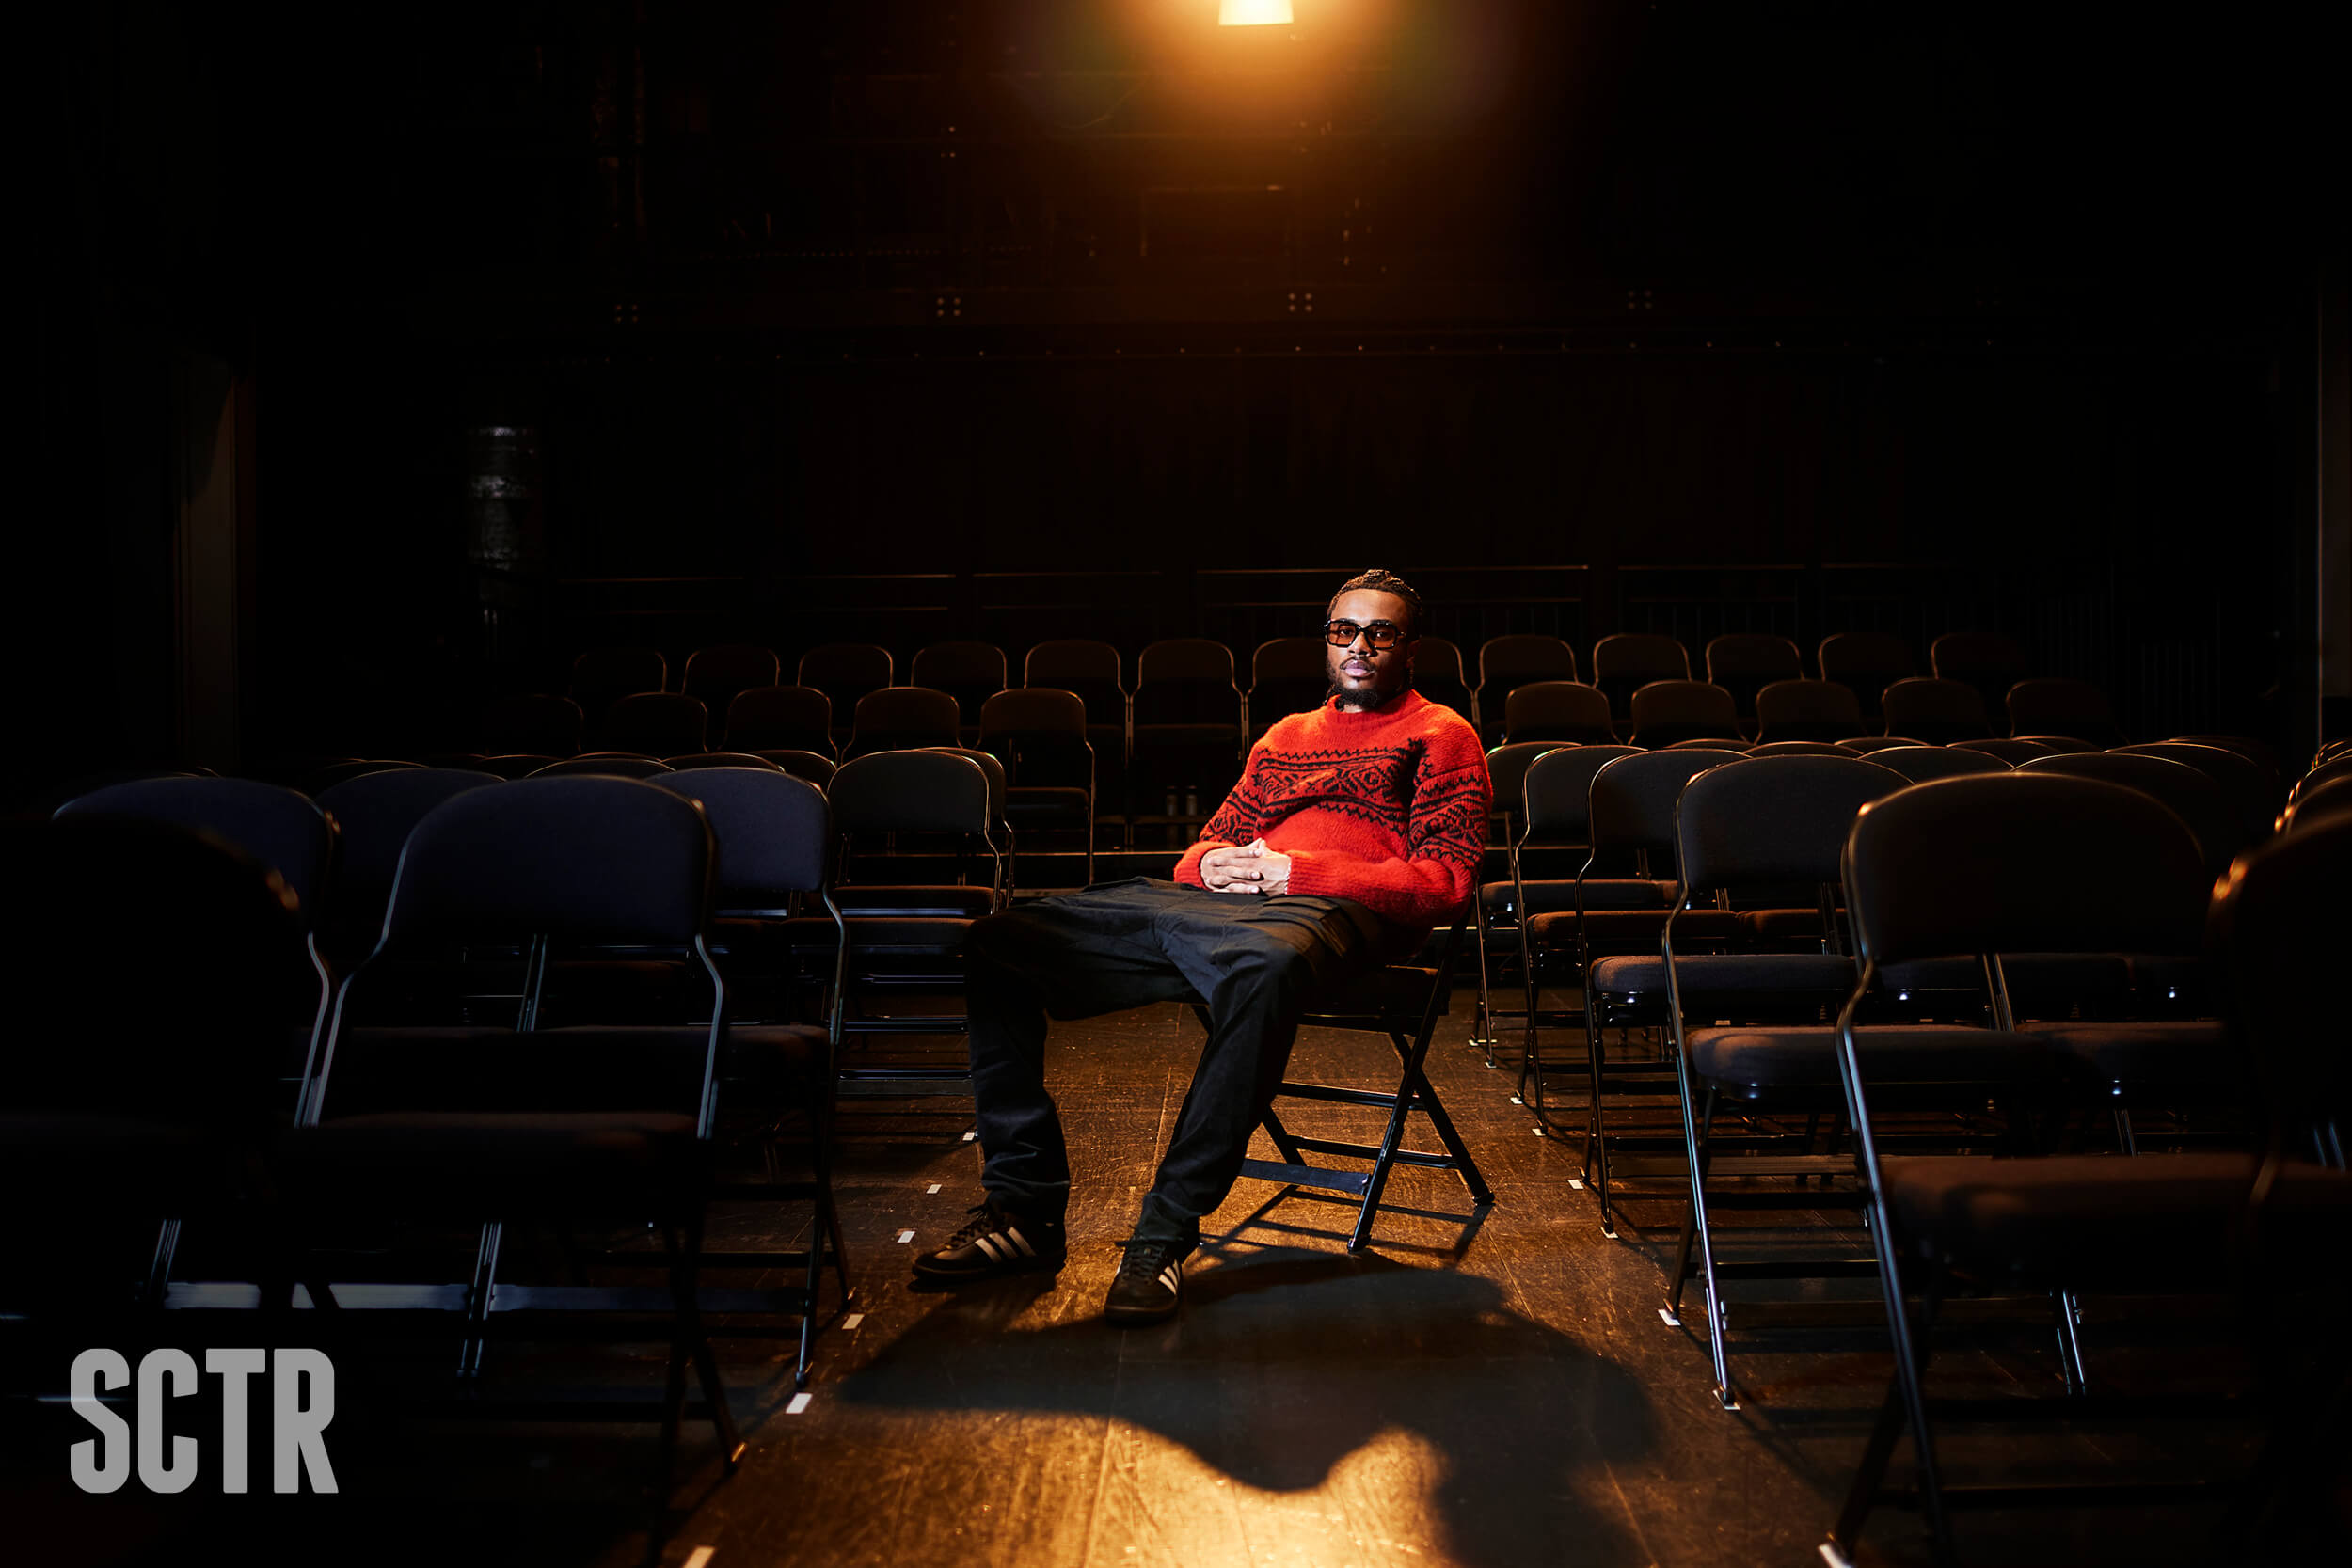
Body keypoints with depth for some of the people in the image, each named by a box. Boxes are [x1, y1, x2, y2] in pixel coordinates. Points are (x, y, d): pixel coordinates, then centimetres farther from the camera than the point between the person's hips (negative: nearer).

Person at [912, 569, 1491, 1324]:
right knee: (997, 944, -12)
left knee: (1265, 968, -46)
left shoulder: (1440, 736, 15)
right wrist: (1211, 862, 4)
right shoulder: (1286, 735, 34)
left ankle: (1166, 1233, -37)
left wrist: (1292, 870, -10)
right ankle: (1024, 1209, -13)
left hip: (1320, 911, -6)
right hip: (1200, 898, 6)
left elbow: (1443, 880, 1)